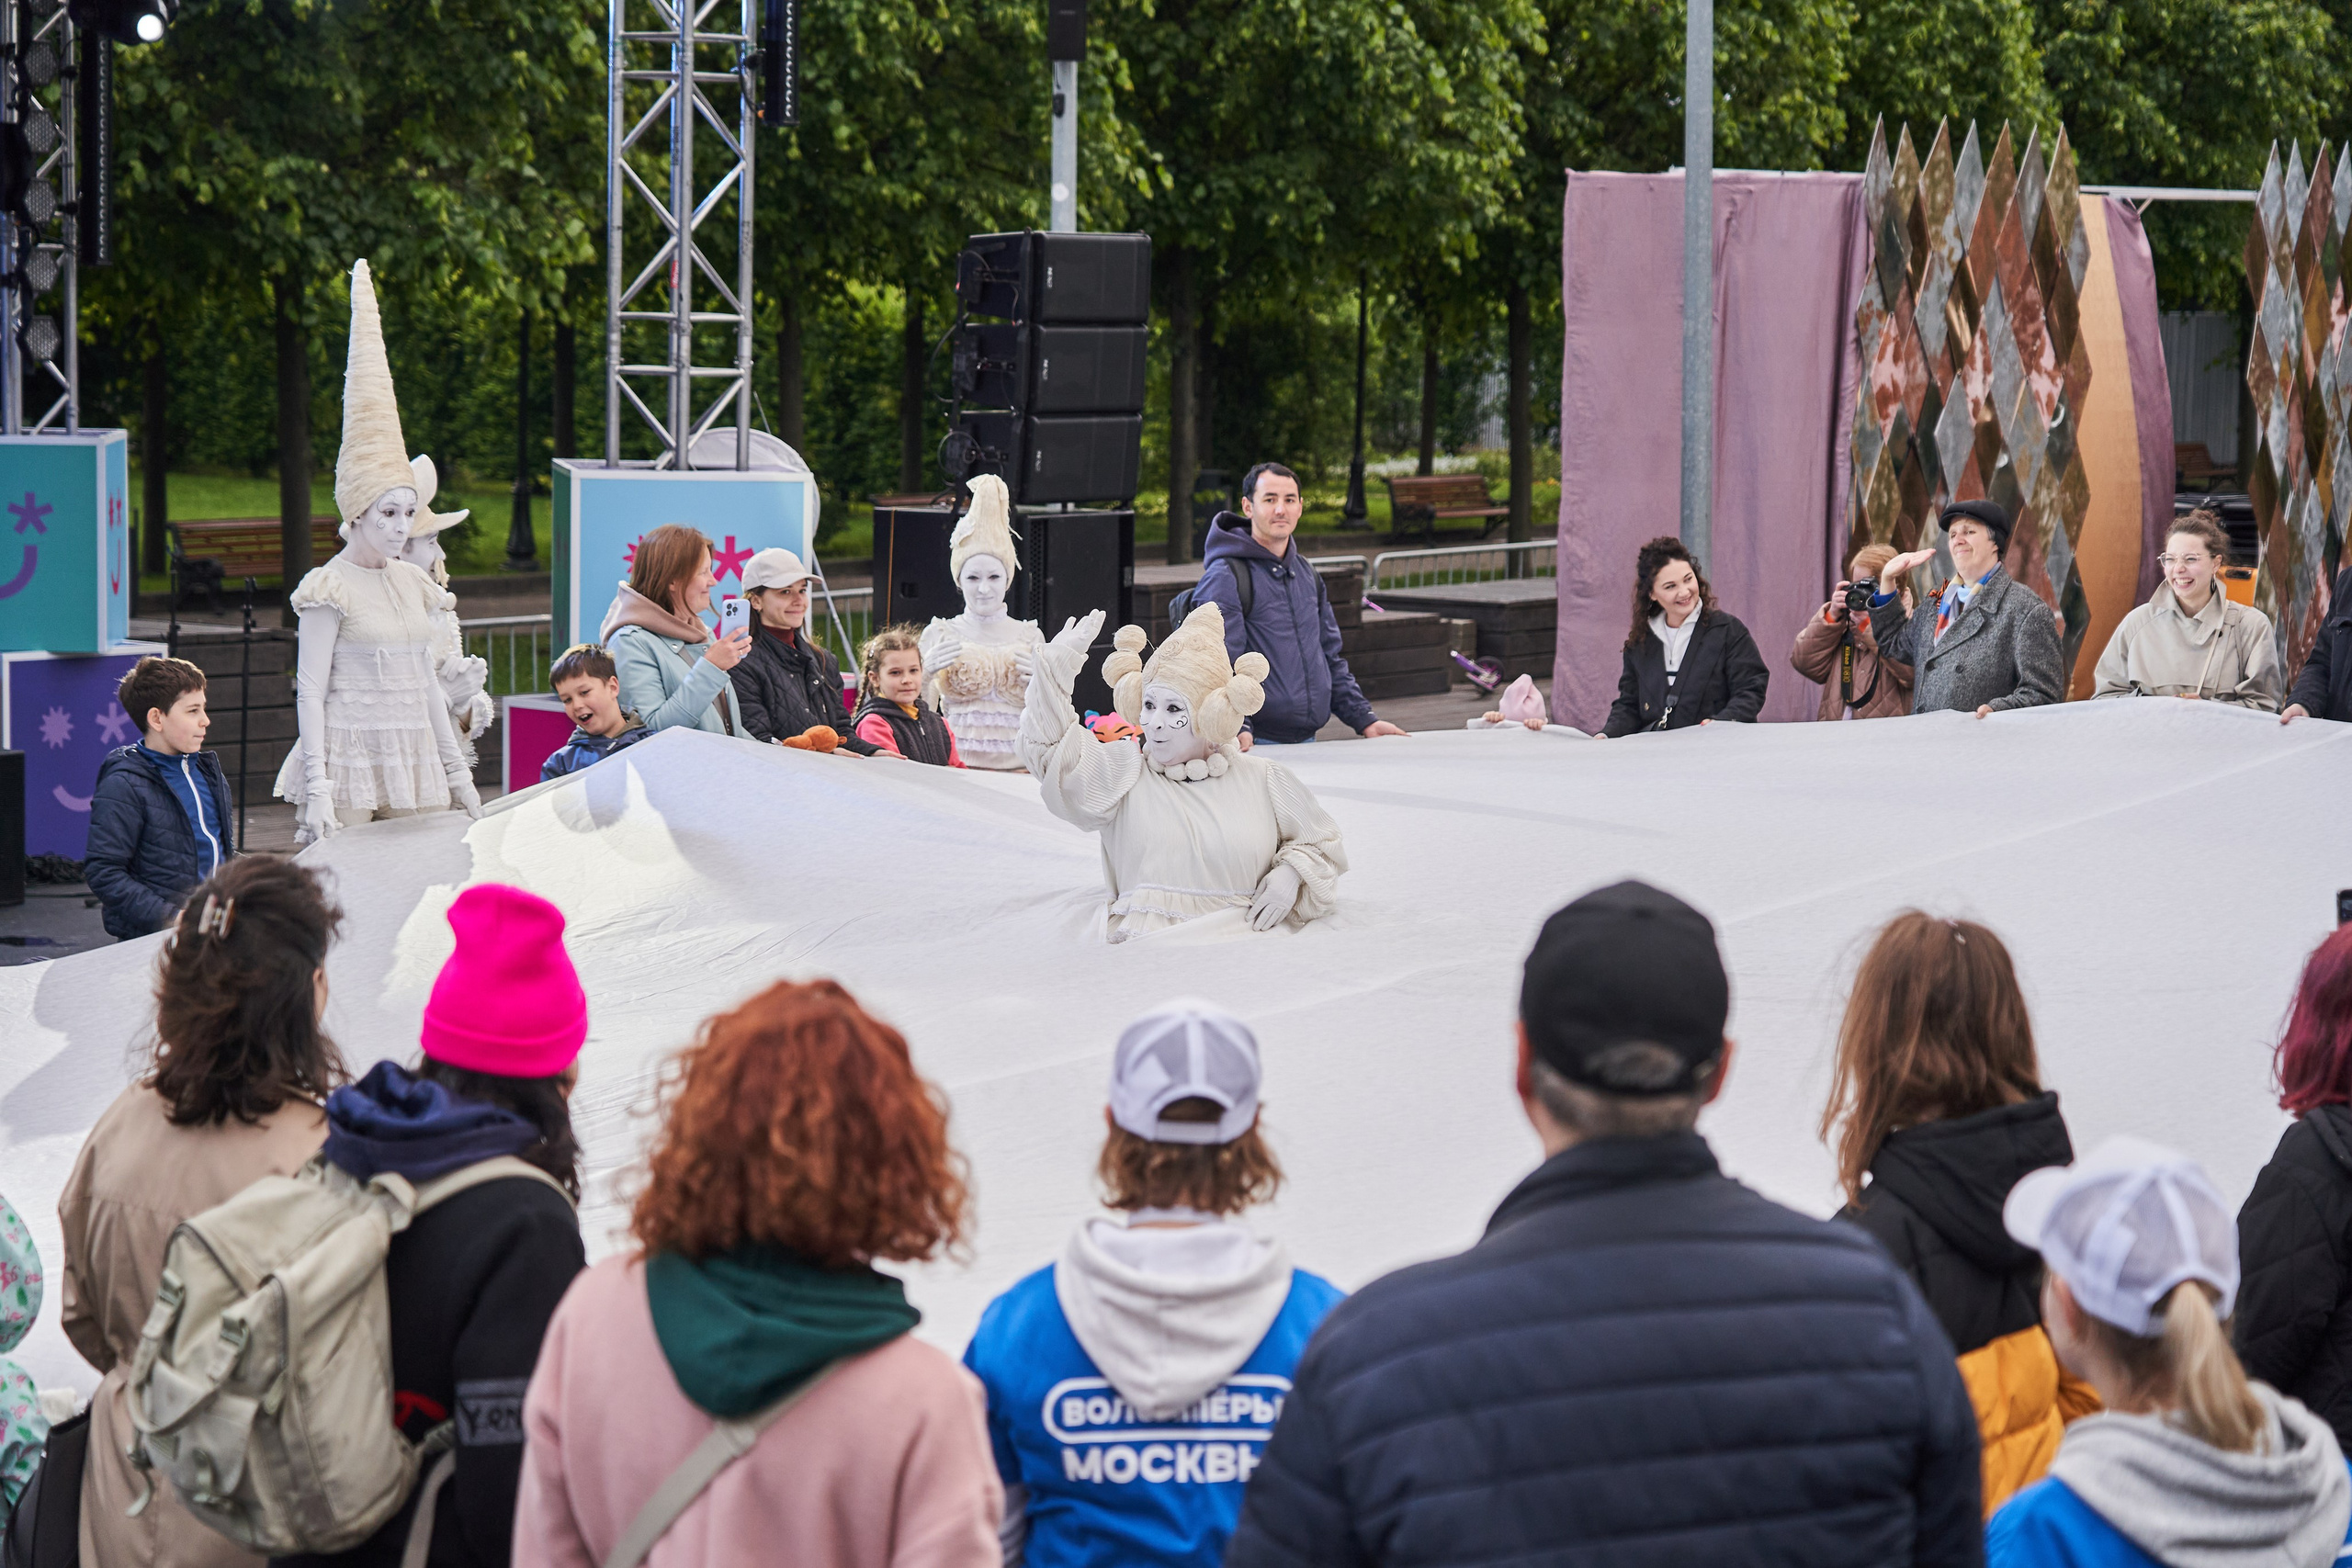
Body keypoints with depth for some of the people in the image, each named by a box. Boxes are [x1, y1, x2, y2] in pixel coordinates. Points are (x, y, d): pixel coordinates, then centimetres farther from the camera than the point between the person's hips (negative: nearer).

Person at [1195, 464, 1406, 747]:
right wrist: (1236, 728, -29)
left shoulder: (1307, 574, 18)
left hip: (1308, 740, 6)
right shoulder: (1225, 577, -7)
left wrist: (1364, 719, 19)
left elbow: (1331, 657, 25)